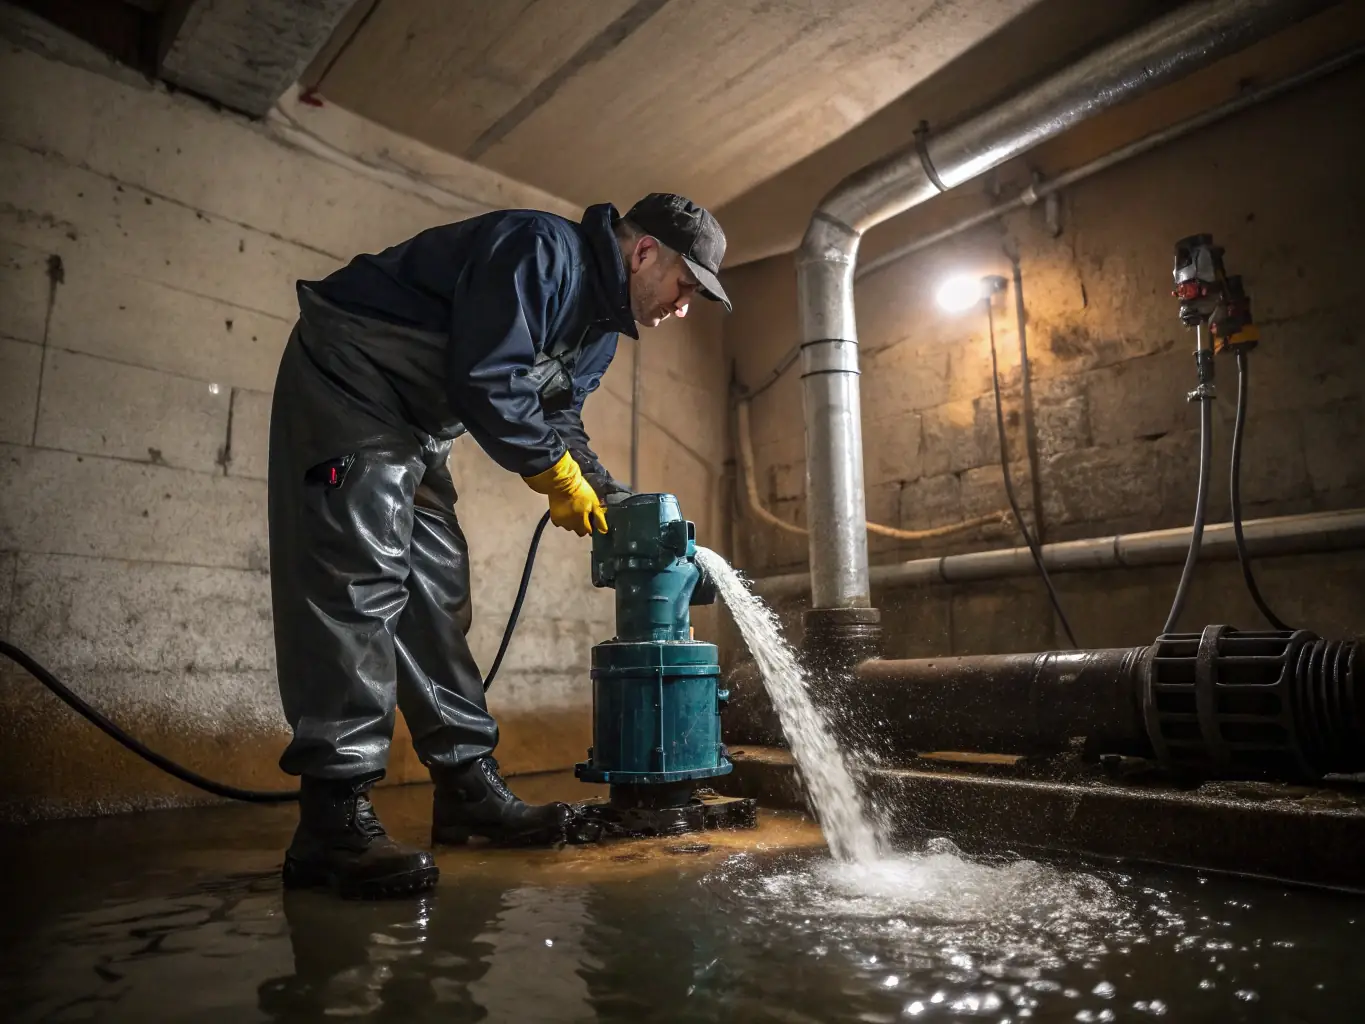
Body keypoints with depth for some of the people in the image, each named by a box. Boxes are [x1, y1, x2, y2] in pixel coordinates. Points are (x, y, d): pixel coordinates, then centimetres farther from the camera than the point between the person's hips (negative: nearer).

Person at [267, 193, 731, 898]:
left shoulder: (601, 323, 10)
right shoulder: (542, 251, -21)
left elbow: (558, 423, 14)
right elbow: (485, 381, -30)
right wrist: (559, 476, -17)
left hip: (415, 428, 10)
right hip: (347, 384, -10)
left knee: (436, 594, 4)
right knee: (356, 580, -18)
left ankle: (468, 788, 9)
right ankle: (333, 820, -17)